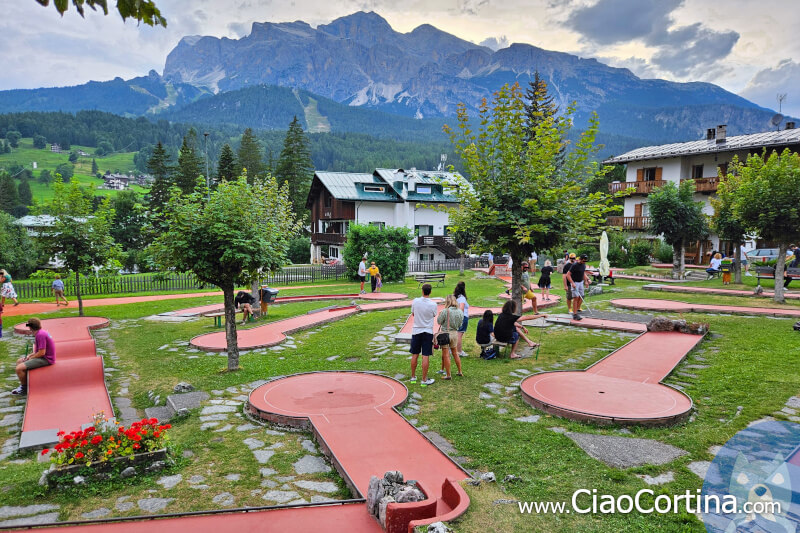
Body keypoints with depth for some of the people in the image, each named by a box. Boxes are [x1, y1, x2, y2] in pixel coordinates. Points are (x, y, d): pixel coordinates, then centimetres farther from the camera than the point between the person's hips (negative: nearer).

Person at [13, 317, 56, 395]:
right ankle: (22, 385, 25)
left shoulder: (40, 335, -21)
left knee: (19, 368, -19)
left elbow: (42, 352, -24)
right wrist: (30, 355, 8)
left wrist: (30, 358, -9)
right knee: (19, 361, 21)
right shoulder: (40, 332, 11)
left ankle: (24, 388, 2)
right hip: (43, 357, 11)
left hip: (46, 359, -11)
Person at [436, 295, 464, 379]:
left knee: (446, 355, 4)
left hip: (445, 333, -5)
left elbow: (439, 321, -9)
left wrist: (439, 314, 8)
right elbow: (460, 324, 5)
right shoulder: (460, 312, -3)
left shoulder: (445, 311, -19)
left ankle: (448, 375, 8)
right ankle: (460, 372, 29)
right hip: (455, 333, 5)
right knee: (455, 353, 21)